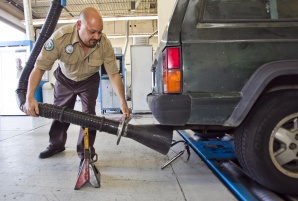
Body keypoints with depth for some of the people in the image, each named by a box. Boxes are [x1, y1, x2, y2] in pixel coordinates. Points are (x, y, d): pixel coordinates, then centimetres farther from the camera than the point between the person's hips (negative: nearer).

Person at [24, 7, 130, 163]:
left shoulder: (105, 44, -30)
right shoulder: (60, 37, -34)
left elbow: (114, 74, -24)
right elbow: (39, 67, -29)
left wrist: (123, 101, -33)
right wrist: (30, 97, -39)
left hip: (89, 81, 0)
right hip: (65, 79, 1)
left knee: (88, 114, -10)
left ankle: (86, 153, 5)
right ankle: (56, 144, 37)